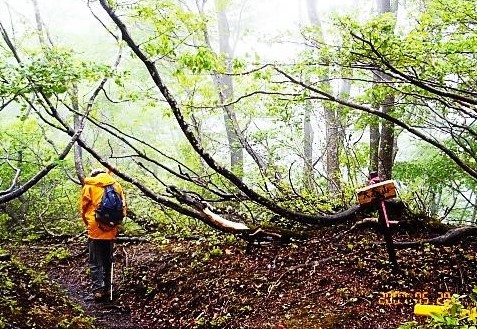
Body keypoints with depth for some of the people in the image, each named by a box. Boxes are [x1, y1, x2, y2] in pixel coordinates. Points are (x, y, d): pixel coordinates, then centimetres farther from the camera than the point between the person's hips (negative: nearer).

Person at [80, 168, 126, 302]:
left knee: (95, 262, 3)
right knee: (107, 261, 15)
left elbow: (84, 208, 3)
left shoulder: (89, 186, 0)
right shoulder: (116, 185, 8)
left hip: (95, 229, -3)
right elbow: (123, 207, 6)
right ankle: (107, 289, 20)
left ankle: (98, 290, -3)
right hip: (111, 230, 3)